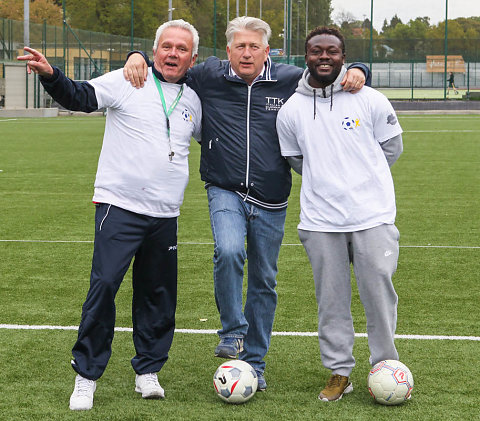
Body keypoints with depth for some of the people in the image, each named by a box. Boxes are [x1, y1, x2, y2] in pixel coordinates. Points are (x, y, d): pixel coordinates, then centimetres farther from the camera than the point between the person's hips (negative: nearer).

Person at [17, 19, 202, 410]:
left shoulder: (192, 101, 13)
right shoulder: (127, 82, -2)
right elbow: (80, 96, -12)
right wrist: (51, 75, -28)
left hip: (165, 216, 5)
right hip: (119, 207, -5)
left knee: (158, 294, 8)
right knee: (104, 284, -13)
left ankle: (148, 371, 23)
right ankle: (86, 375, -2)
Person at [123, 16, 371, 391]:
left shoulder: (291, 80, 2)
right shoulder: (207, 77, 1)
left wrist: (355, 72, -8)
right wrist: (139, 58, -6)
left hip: (271, 201, 2)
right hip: (225, 192, -1)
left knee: (264, 281, 9)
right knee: (229, 251, -30)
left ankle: (254, 362, 23)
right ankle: (233, 332, -8)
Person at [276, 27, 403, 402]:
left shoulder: (370, 100, -2)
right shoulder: (290, 111, 3)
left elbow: (392, 147, 10)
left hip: (372, 216, -1)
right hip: (320, 221, 2)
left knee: (380, 293, 1)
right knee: (331, 300, 6)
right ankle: (340, 372, 17)